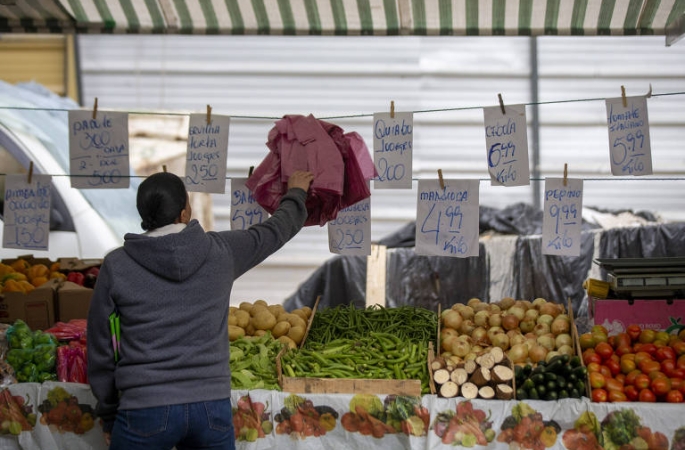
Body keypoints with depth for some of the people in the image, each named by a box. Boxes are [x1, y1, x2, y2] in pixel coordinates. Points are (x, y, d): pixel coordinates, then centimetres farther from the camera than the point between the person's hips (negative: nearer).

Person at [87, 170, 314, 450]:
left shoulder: (116, 266, -3)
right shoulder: (220, 251, 1)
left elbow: (101, 347, 4)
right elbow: (274, 231, 20)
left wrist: (108, 416, 16)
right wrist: (296, 194, 42)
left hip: (145, 411, -2)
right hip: (213, 407, 2)